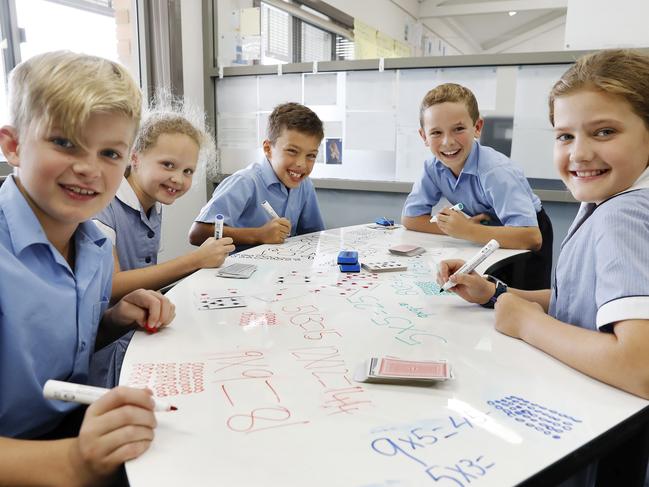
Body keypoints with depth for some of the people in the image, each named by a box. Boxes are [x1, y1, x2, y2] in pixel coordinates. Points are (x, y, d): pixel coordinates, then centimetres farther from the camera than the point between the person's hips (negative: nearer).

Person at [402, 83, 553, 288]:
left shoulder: (496, 171, -30)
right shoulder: (434, 167, -13)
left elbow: (532, 238, -38)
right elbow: (409, 218, -9)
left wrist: (467, 231, -36)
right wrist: (456, 227, -21)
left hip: (525, 249, -6)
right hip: (486, 244, 6)